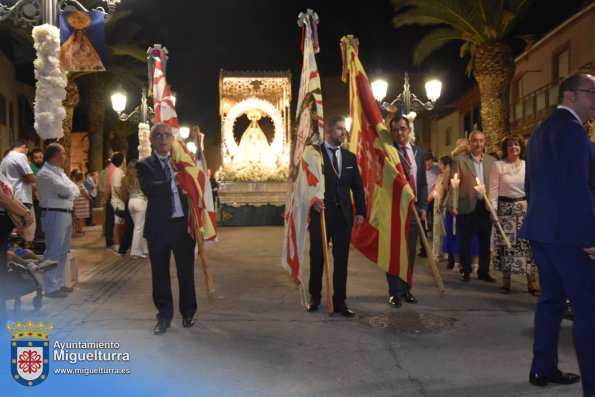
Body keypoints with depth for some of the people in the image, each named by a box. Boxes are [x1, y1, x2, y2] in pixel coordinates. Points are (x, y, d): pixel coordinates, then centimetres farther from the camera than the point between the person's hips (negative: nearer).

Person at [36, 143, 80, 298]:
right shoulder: (45, 173, -12)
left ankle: (59, 283, 23)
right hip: (54, 215, -10)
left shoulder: (60, 172, 18)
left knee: (63, 252, 14)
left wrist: (68, 192, -9)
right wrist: (69, 190, 1)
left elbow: (75, 190, 12)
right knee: (53, 252, -7)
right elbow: (66, 190, -20)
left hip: (66, 215, 10)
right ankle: (51, 288, -2)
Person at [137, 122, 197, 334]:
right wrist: (175, 182, -18)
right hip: (158, 226, -1)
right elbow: (149, 188, -16)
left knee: (186, 270, 11)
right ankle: (164, 316, 22)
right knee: (160, 273, 8)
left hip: (183, 223, 2)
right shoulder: (145, 165, 2)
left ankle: (188, 312, 28)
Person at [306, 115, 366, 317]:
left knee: (341, 259, 6)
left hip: (344, 215, 3)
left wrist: (360, 211, 2)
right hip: (320, 213, -3)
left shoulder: (350, 157, 10)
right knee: (317, 257, 11)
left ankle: (339, 301, 15)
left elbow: (357, 187, 10)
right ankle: (315, 296, 29)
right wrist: (312, 200, -24)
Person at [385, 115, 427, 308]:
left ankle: (406, 289, 22)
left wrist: (423, 206, 5)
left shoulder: (419, 152, 12)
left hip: (414, 208, 5)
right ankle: (394, 292, 11)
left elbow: (423, 182, 12)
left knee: (410, 251, 10)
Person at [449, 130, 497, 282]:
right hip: (467, 206, -3)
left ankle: (484, 271, 21)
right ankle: (466, 272, 16)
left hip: (486, 206, 3)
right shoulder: (459, 160, -1)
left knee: (485, 240, 9)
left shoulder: (492, 161, 10)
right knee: (465, 240, 5)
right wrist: (452, 204, -11)